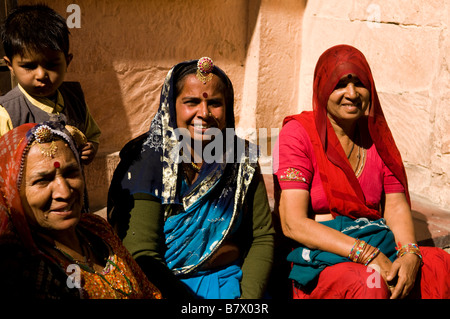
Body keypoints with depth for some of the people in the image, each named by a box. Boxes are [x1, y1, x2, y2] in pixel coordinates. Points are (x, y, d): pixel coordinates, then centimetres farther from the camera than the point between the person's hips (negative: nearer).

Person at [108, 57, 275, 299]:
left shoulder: (242, 158, 1)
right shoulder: (146, 162, -10)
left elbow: (262, 236, 4)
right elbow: (142, 257, -15)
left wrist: (250, 294, -11)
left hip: (232, 279, 3)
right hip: (167, 283, -3)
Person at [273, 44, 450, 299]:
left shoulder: (377, 135, 13)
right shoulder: (298, 132, -5)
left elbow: (396, 205, 8)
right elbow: (293, 223, -12)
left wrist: (410, 254, -14)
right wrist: (367, 255, -20)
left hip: (380, 246, 5)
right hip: (321, 252, -5)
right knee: (369, 285, -35)